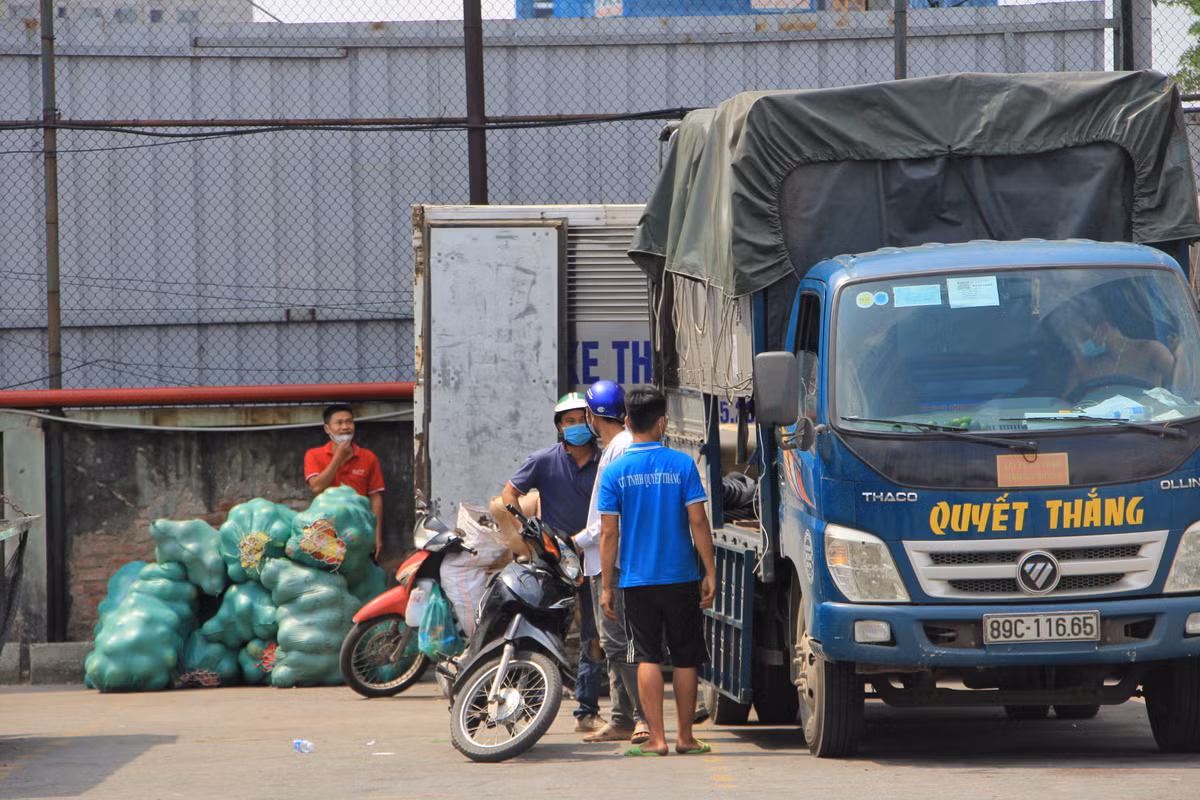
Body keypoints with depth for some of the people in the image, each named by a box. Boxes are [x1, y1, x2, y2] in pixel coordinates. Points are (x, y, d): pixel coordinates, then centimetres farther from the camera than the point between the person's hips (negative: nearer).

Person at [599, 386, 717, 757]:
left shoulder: (615, 471, -3)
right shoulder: (682, 465, -5)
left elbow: (609, 533, -3)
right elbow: (698, 522, -6)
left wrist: (607, 586, 3)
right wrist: (710, 572, 0)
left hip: (637, 580, 0)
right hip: (681, 577, 0)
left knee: (648, 658, 3)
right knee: (685, 658, 10)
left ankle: (656, 738, -4)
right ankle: (685, 737, 14)